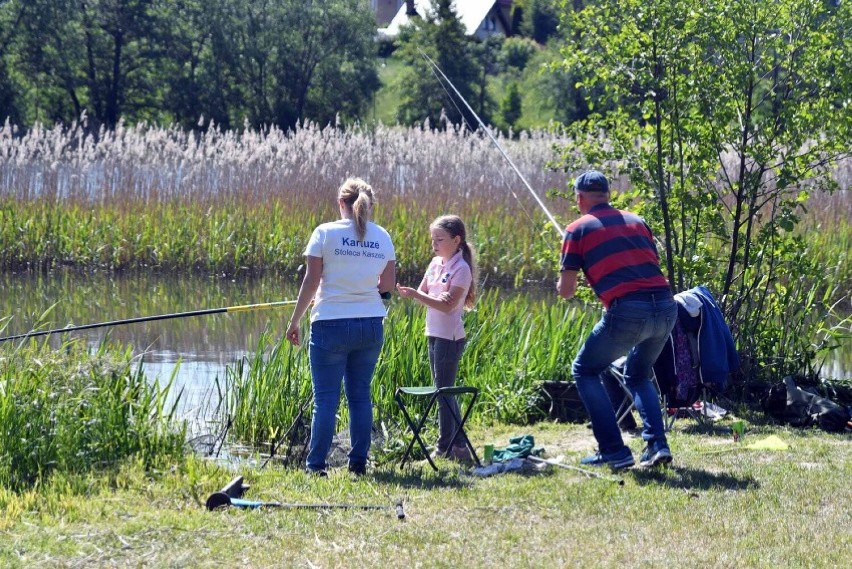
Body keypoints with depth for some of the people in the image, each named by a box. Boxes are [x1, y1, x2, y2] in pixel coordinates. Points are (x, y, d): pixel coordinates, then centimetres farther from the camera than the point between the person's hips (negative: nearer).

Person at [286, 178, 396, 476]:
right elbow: (388, 286, 10)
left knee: (326, 398, -1)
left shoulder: (325, 233, -6)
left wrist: (294, 322, 1)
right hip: (371, 325, 4)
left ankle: (316, 465, 0)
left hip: (331, 324, -4)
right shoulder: (382, 237, 5)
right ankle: (358, 462, 11)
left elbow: (311, 283, -7)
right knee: (360, 395, 11)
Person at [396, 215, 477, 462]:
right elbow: (423, 293, 10)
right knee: (443, 391, 12)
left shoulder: (461, 269, -13)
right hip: (434, 334, 9)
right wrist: (409, 293, -11)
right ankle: (459, 444, 18)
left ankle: (445, 447, 0)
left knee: (444, 392, -5)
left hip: (449, 337, -9)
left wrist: (416, 295, -27)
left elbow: (448, 306, -20)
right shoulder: (436, 263, 11)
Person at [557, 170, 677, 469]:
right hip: (666, 307, 5)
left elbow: (565, 290, 7)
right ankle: (657, 445, 10)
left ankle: (614, 451, 6)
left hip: (627, 312, -5)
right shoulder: (637, 221, 21)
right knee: (638, 376, 28)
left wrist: (563, 284, 30)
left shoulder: (579, 229, 7)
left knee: (585, 371, 15)